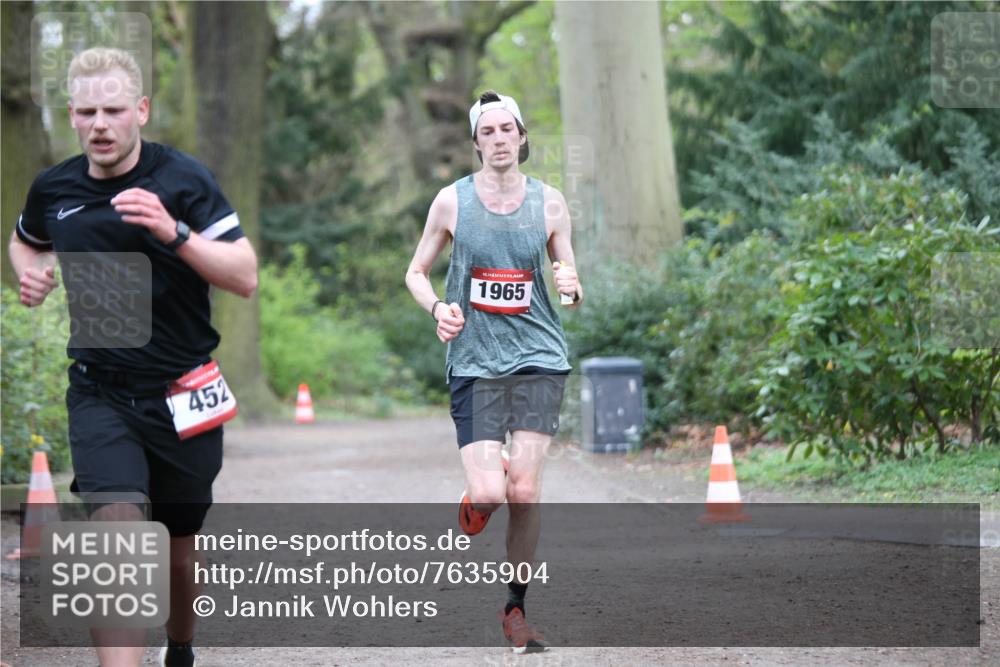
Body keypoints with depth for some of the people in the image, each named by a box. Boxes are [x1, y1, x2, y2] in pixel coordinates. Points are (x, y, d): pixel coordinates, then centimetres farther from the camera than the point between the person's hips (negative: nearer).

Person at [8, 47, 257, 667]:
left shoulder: (183, 179, -10)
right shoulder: (53, 188, 0)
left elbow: (245, 277, -15)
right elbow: (25, 241, 24)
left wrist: (175, 233, -29)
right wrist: (32, 276, 1)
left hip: (182, 397, -1)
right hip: (100, 395, 1)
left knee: (181, 546, 14)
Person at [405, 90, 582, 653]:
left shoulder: (549, 202, 4)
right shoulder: (452, 200, 1)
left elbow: (571, 283, 11)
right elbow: (417, 272, 11)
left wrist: (573, 288, -12)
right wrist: (437, 308, -9)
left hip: (539, 357, 1)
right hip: (475, 360, -1)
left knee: (525, 490, -6)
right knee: (490, 493, -13)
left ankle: (516, 609, 9)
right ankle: (473, 503, 26)